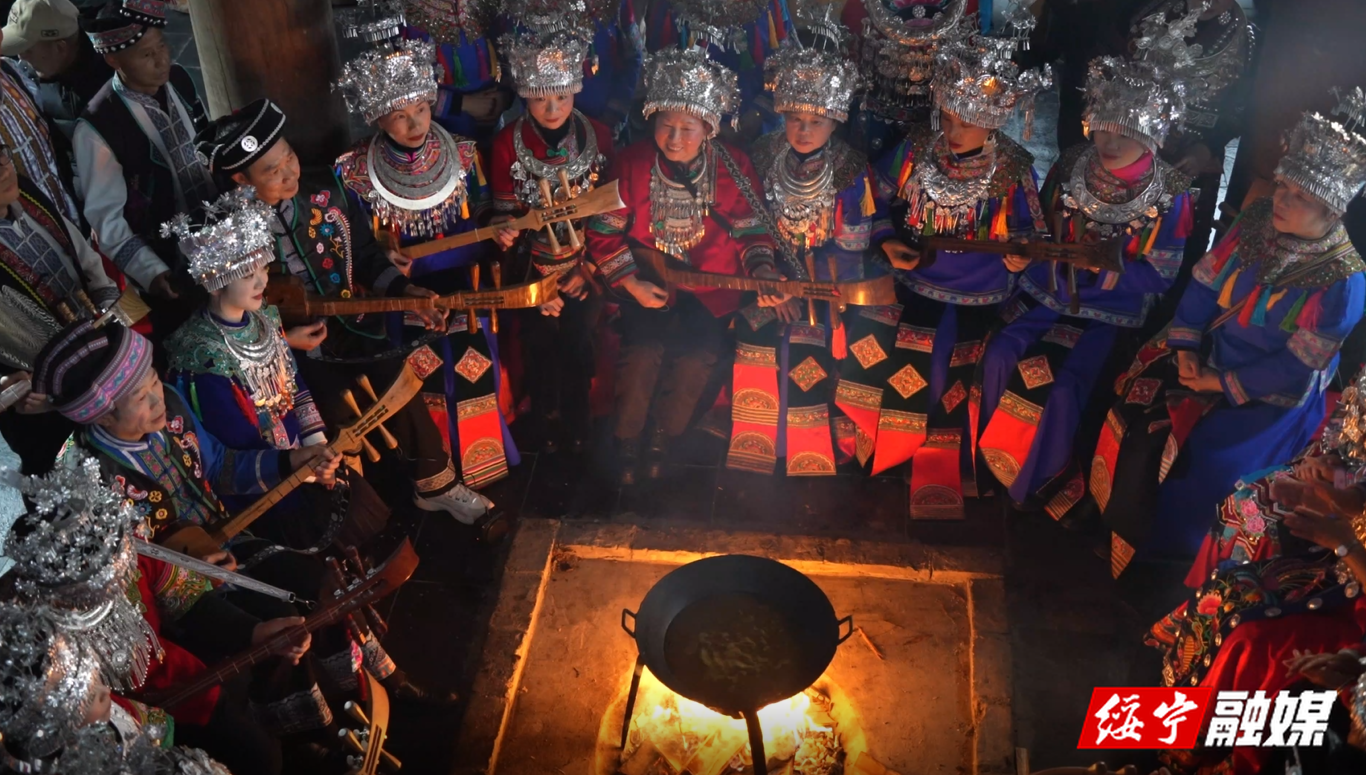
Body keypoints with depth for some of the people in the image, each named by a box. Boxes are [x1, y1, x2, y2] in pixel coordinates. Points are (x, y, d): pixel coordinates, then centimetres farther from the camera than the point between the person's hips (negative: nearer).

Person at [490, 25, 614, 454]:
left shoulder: (598, 136, -5)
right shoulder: (508, 143, -8)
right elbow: (506, 211, 0)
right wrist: (507, 234, -20)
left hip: (586, 257, 1)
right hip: (534, 261, 0)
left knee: (577, 336, -4)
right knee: (542, 338, -3)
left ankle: (577, 420, 21)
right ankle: (548, 420, 23)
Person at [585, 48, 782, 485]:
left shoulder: (733, 168, -4)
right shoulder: (631, 165, -6)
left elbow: (751, 233, 3)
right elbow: (603, 233, -1)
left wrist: (763, 275, -14)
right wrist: (631, 282, -10)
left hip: (710, 288, 1)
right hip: (646, 285, -1)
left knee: (698, 356, -18)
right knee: (643, 352, -22)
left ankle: (663, 437, 12)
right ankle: (627, 443, 6)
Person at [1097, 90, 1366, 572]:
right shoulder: (1258, 221, -6)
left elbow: (1294, 372, -20)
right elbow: (1205, 284, 0)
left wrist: (1219, 384, -17)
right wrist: (1184, 348, -10)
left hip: (1272, 398, -6)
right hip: (1211, 354, 6)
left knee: (1192, 461, -18)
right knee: (1132, 409, -9)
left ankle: (1154, 554, 9)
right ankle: (1115, 524, 12)